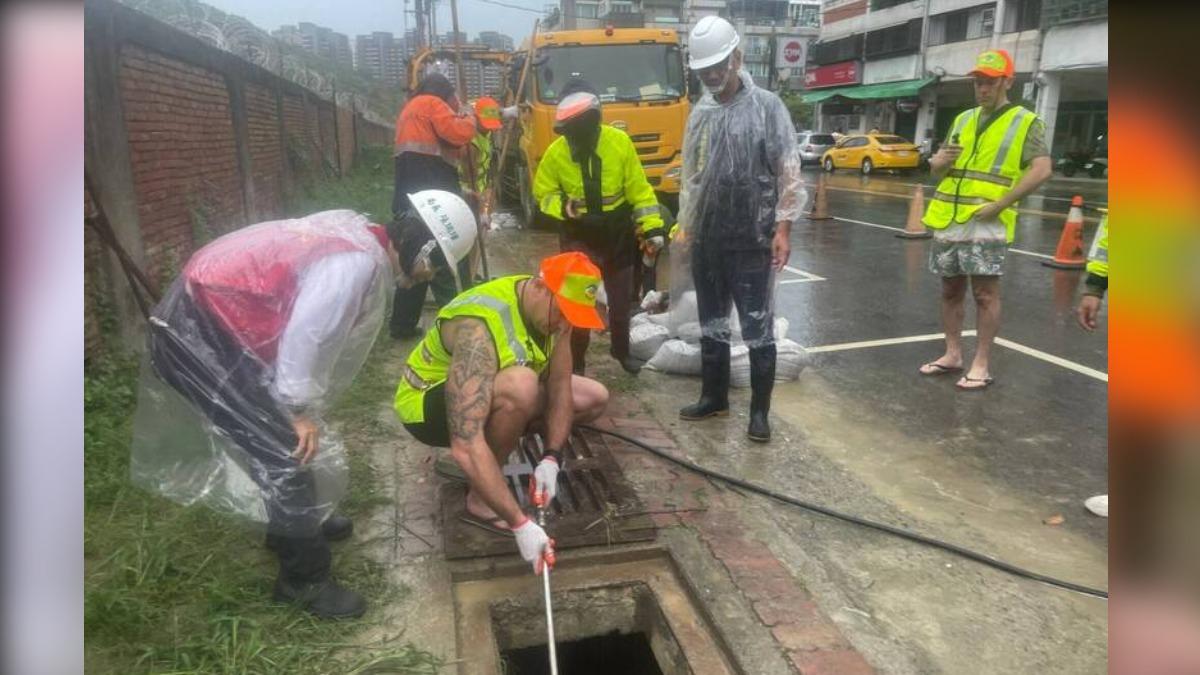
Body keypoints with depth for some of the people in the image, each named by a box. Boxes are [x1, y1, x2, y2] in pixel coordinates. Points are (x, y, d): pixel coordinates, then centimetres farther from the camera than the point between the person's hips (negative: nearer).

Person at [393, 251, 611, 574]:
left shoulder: (552, 308, -13)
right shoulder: (479, 327, -37)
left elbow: (560, 388, -8)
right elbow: (465, 446, -44)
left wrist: (552, 459, -23)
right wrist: (520, 524, -44)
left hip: (493, 393, 8)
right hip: (426, 404, -8)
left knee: (593, 398, 1)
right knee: (520, 385, -38)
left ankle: (496, 451, 7)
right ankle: (480, 498, -16)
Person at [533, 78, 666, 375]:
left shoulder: (620, 142, -14)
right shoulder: (555, 153, -13)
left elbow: (639, 189, -8)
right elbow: (543, 194, -1)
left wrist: (652, 227, -10)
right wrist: (563, 206, -22)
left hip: (618, 236, 1)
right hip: (579, 238, -1)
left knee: (621, 299, 16)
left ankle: (621, 349, 39)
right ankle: (576, 362, 16)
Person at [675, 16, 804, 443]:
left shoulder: (767, 106, -5)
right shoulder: (701, 113, 10)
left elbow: (789, 173, -7)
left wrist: (782, 228, -13)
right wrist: (688, 224, 14)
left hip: (752, 242, -5)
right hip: (707, 241, 5)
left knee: (758, 328, 1)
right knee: (711, 323, 14)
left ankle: (759, 411, 11)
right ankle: (714, 397, 28)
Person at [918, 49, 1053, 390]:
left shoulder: (1025, 122, 0)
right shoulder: (963, 119, 17)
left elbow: (1041, 169, -11)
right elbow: (937, 169, 21)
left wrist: (1000, 205, -18)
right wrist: (939, 160, -4)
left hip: (986, 222, -6)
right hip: (948, 219, 6)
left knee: (986, 292, -4)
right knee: (951, 290, 10)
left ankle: (980, 365, 2)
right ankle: (952, 355, 21)